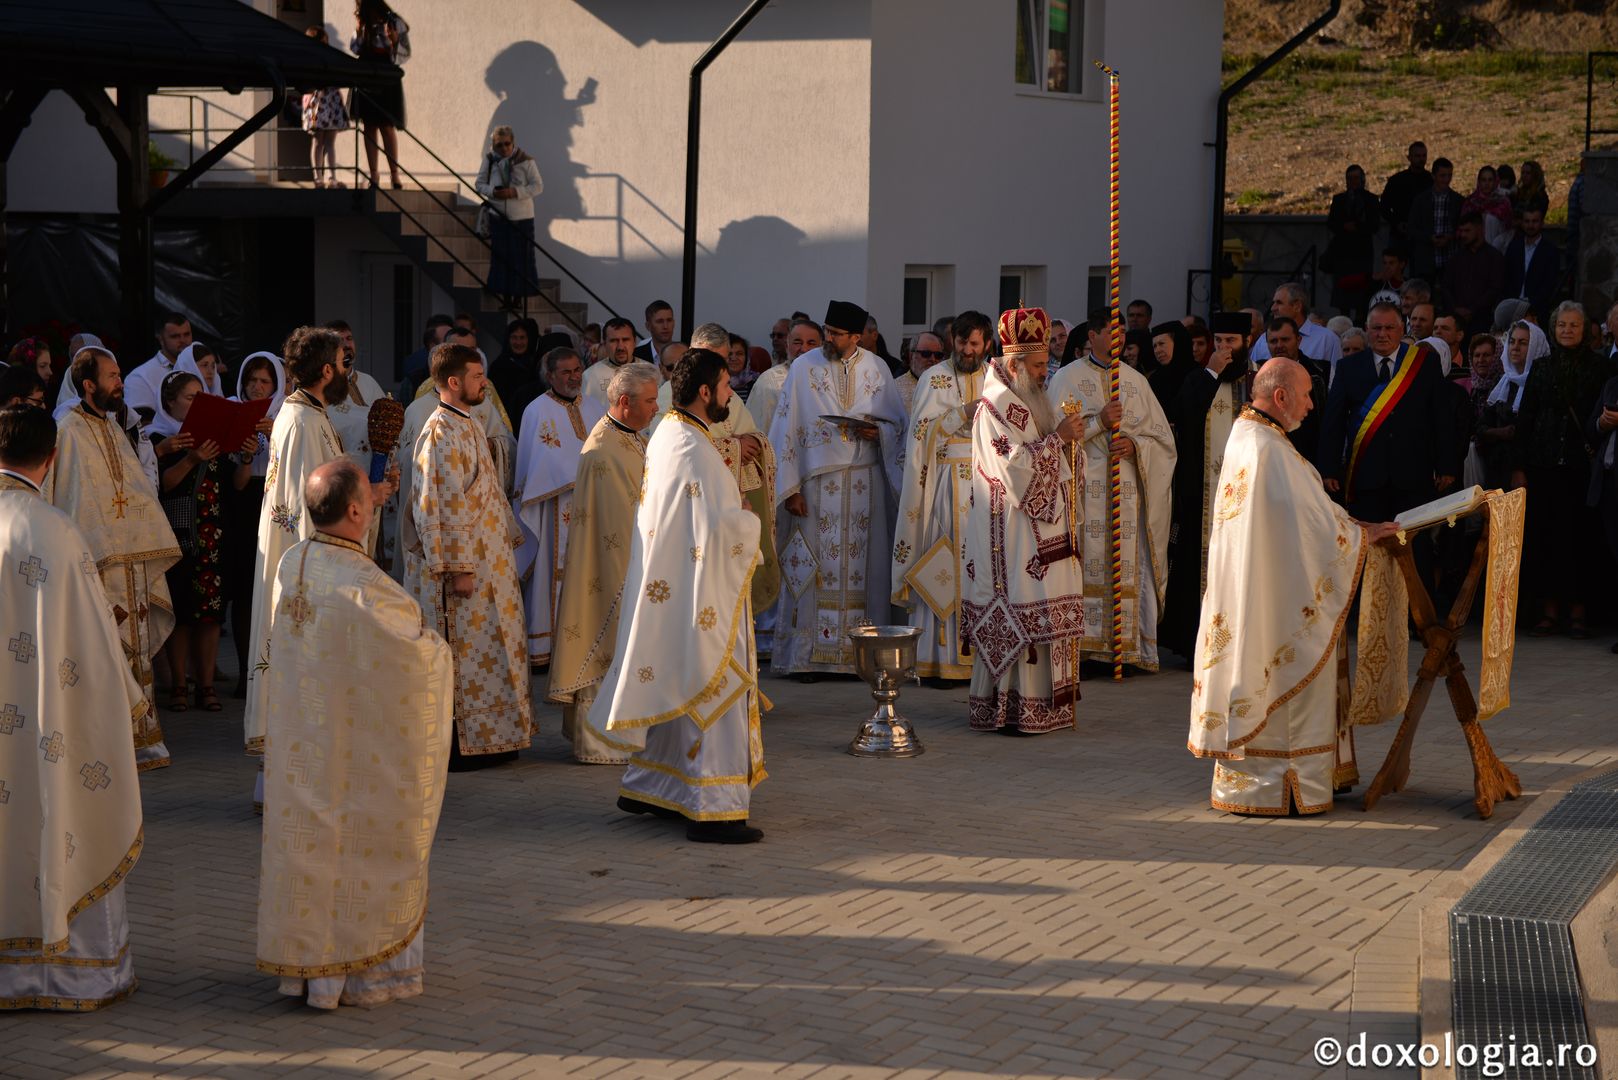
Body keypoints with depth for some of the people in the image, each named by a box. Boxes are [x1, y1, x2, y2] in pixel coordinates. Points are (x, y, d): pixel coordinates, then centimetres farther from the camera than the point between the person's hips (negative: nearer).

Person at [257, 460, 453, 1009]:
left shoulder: (290, 565, -4)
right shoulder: (365, 588, -25)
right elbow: (420, 653, -13)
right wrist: (439, 649, 10)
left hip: (301, 751, 7)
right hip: (359, 752, -7)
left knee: (307, 834, 15)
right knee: (362, 845, 7)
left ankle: (303, 962, 25)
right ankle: (361, 967, 17)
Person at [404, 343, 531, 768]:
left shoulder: (467, 427, 14)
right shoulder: (440, 434, -18)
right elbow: (440, 506, -22)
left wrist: (508, 538, 21)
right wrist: (457, 568, -23)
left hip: (486, 561, 10)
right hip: (458, 563, -10)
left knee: (482, 651, 13)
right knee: (461, 651, -3)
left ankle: (486, 738, 20)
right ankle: (454, 745, 3)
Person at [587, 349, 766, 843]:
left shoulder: (665, 435, 9)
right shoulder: (693, 449, -21)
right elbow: (723, 524, -25)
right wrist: (751, 521, -6)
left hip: (666, 588, 10)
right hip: (701, 596, -10)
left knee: (673, 689, 19)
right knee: (711, 695, -5)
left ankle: (644, 786, 28)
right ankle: (712, 812, -3)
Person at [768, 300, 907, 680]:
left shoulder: (877, 369, 5)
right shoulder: (803, 367, 0)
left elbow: (899, 422, 12)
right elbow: (787, 430, -1)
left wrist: (879, 432, -12)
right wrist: (790, 487, -7)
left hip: (865, 483, 2)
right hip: (816, 482, -2)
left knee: (864, 566, 2)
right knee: (814, 568, -2)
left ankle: (862, 653, 8)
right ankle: (807, 655, 3)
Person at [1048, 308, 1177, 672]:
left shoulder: (1136, 380, 15)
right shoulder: (1067, 378, 5)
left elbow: (1162, 437, 14)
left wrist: (1135, 445, -6)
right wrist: (1100, 422, -12)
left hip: (1129, 489, 3)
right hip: (1085, 488, -3)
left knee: (1130, 566, -2)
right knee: (1087, 568, -8)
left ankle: (1130, 645, 0)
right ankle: (1084, 645, -5)